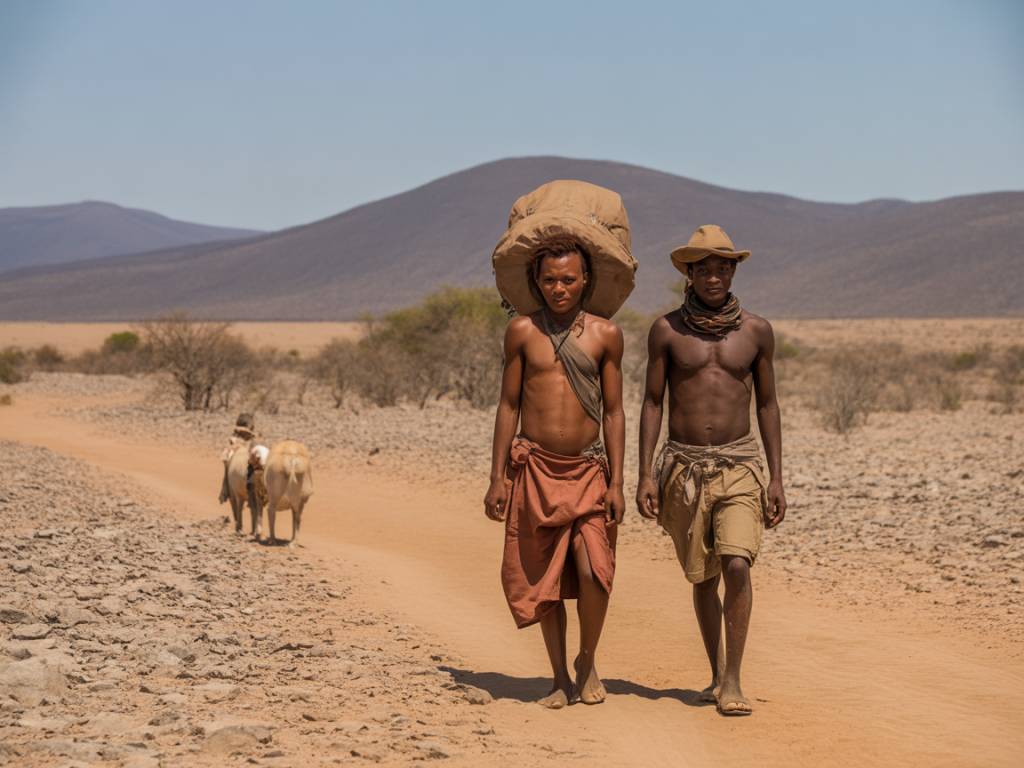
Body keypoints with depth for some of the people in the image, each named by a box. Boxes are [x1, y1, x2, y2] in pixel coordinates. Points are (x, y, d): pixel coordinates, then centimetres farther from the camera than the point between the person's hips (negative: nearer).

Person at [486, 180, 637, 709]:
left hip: (587, 470, -1)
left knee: (592, 570, -16)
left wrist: (616, 481, -1)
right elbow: (508, 406, 5)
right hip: (534, 468, 1)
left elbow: (613, 411, 4)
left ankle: (588, 659, 8)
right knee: (543, 581, 4)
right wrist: (498, 478, 2)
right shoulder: (522, 331, 2)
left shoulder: (605, 334, 2)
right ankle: (561, 679, 18)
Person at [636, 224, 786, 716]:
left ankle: (732, 681, -11)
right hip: (684, 467, 0)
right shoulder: (667, 330, 0)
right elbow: (652, 403, 3)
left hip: (740, 464, 0)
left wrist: (776, 478, 3)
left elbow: (767, 405, 8)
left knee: (737, 565, -17)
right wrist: (644, 475, -4)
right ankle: (717, 675, 23)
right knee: (702, 577, 8)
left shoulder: (756, 331, 3)